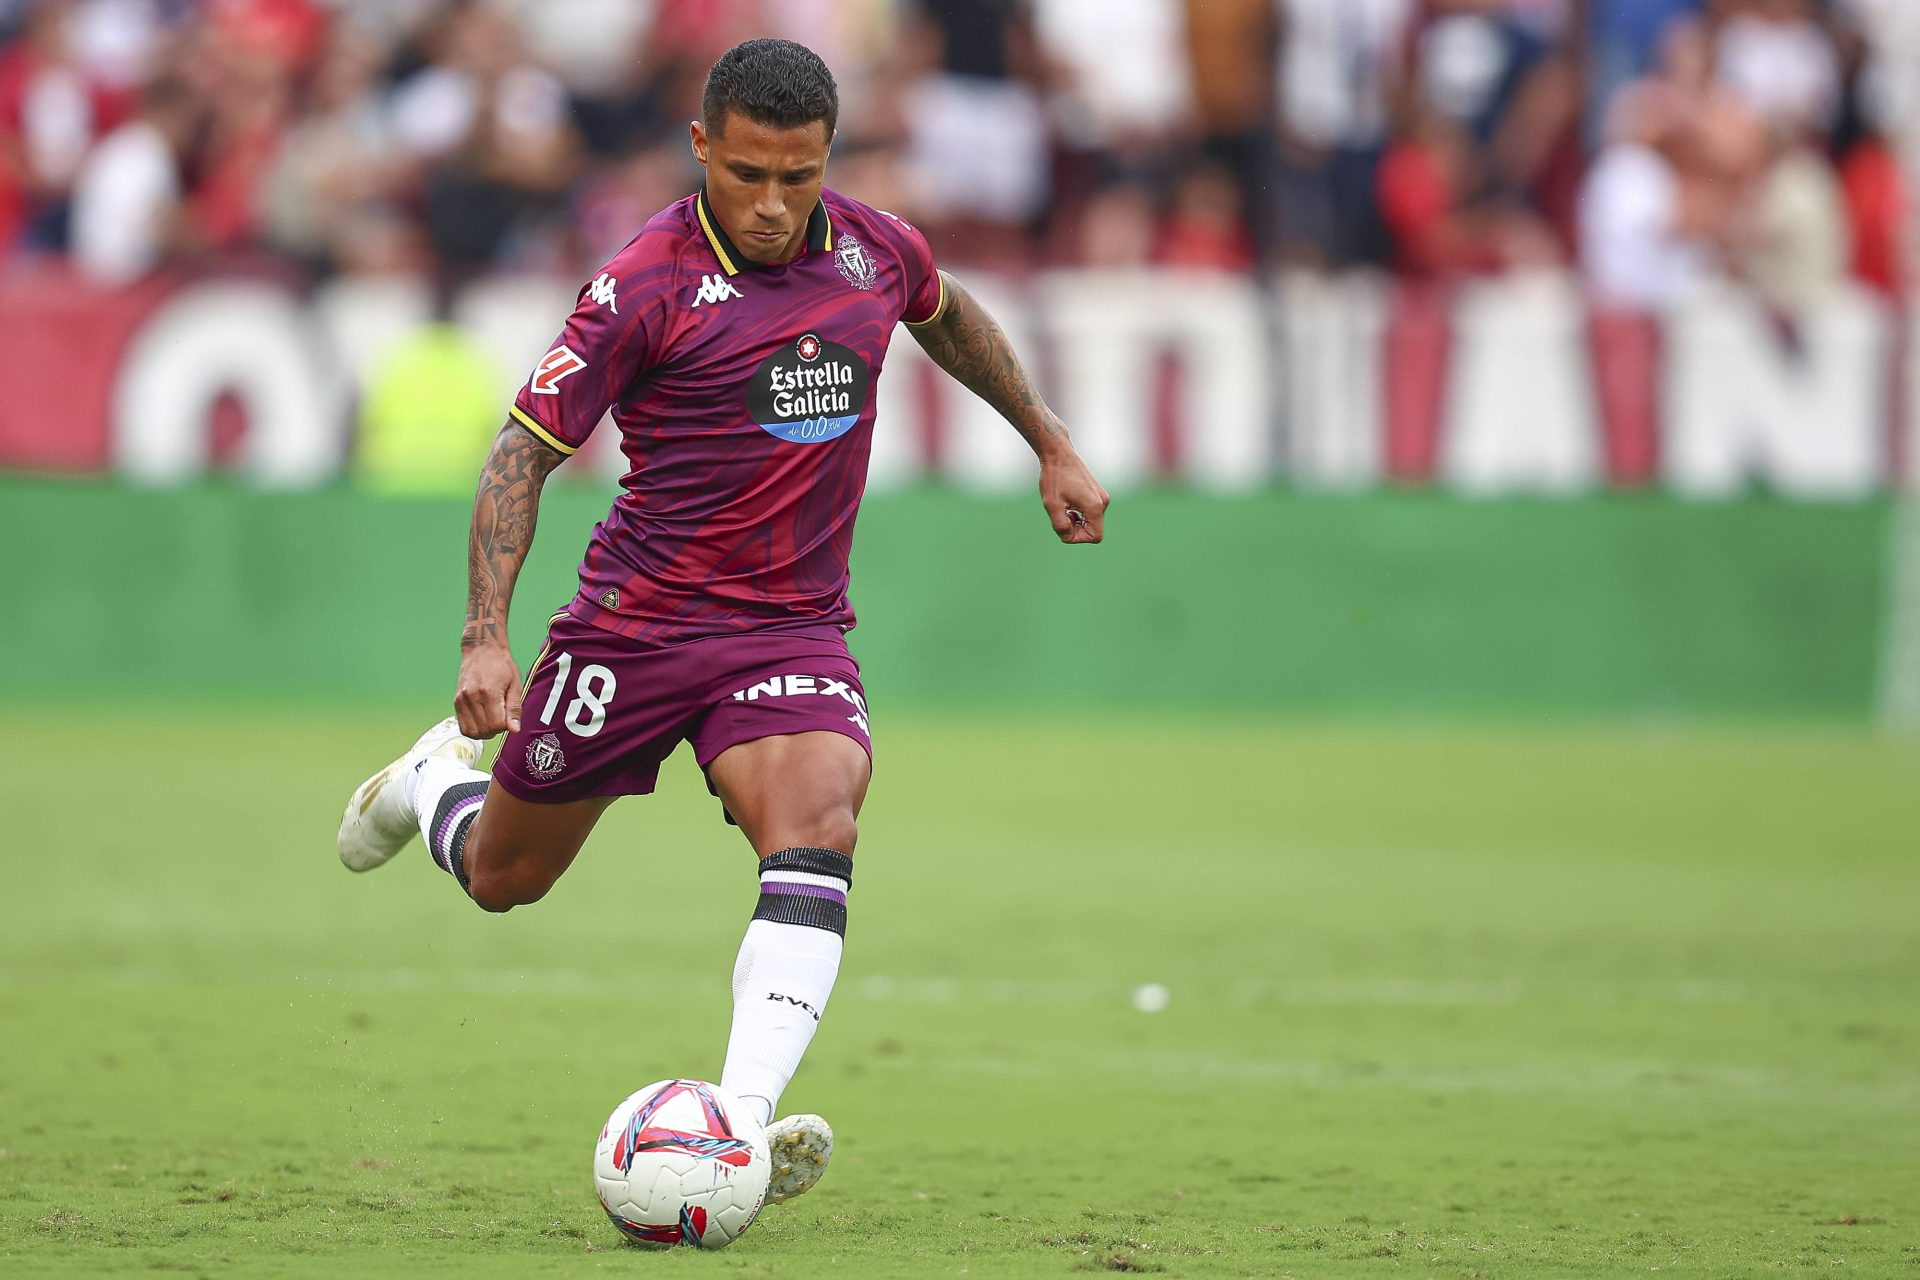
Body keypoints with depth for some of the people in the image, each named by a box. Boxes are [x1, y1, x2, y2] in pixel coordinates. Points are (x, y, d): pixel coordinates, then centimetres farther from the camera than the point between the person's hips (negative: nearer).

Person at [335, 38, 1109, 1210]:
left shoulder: (875, 249, 0)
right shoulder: (649, 286, -16)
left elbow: (948, 317, 25)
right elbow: (525, 452, -12)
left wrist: (1052, 445, 30)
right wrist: (487, 639, -21)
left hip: (797, 627, 2)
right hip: (639, 619, -2)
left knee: (817, 832, -27)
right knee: (503, 879, 13)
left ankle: (745, 1118, -37)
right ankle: (434, 784, 50)